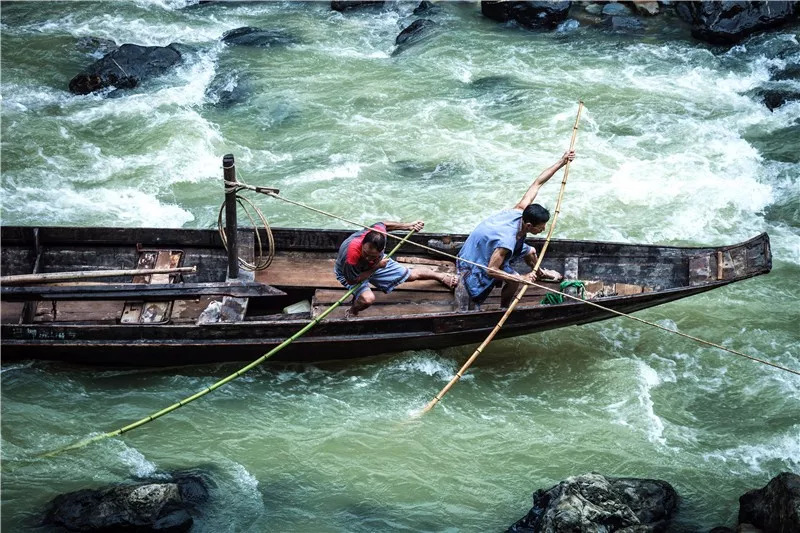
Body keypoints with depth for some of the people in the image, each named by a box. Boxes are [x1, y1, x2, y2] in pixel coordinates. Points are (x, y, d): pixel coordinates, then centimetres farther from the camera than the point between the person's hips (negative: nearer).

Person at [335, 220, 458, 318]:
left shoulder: (378, 232, -36)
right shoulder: (351, 255, -48)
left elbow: (382, 224, -7)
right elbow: (353, 280, -29)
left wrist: (408, 226, 1)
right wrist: (376, 267, -29)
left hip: (377, 264, 5)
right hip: (350, 273, -4)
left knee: (411, 275, 14)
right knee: (368, 298, -33)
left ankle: (441, 276, 44)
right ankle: (352, 312, 3)